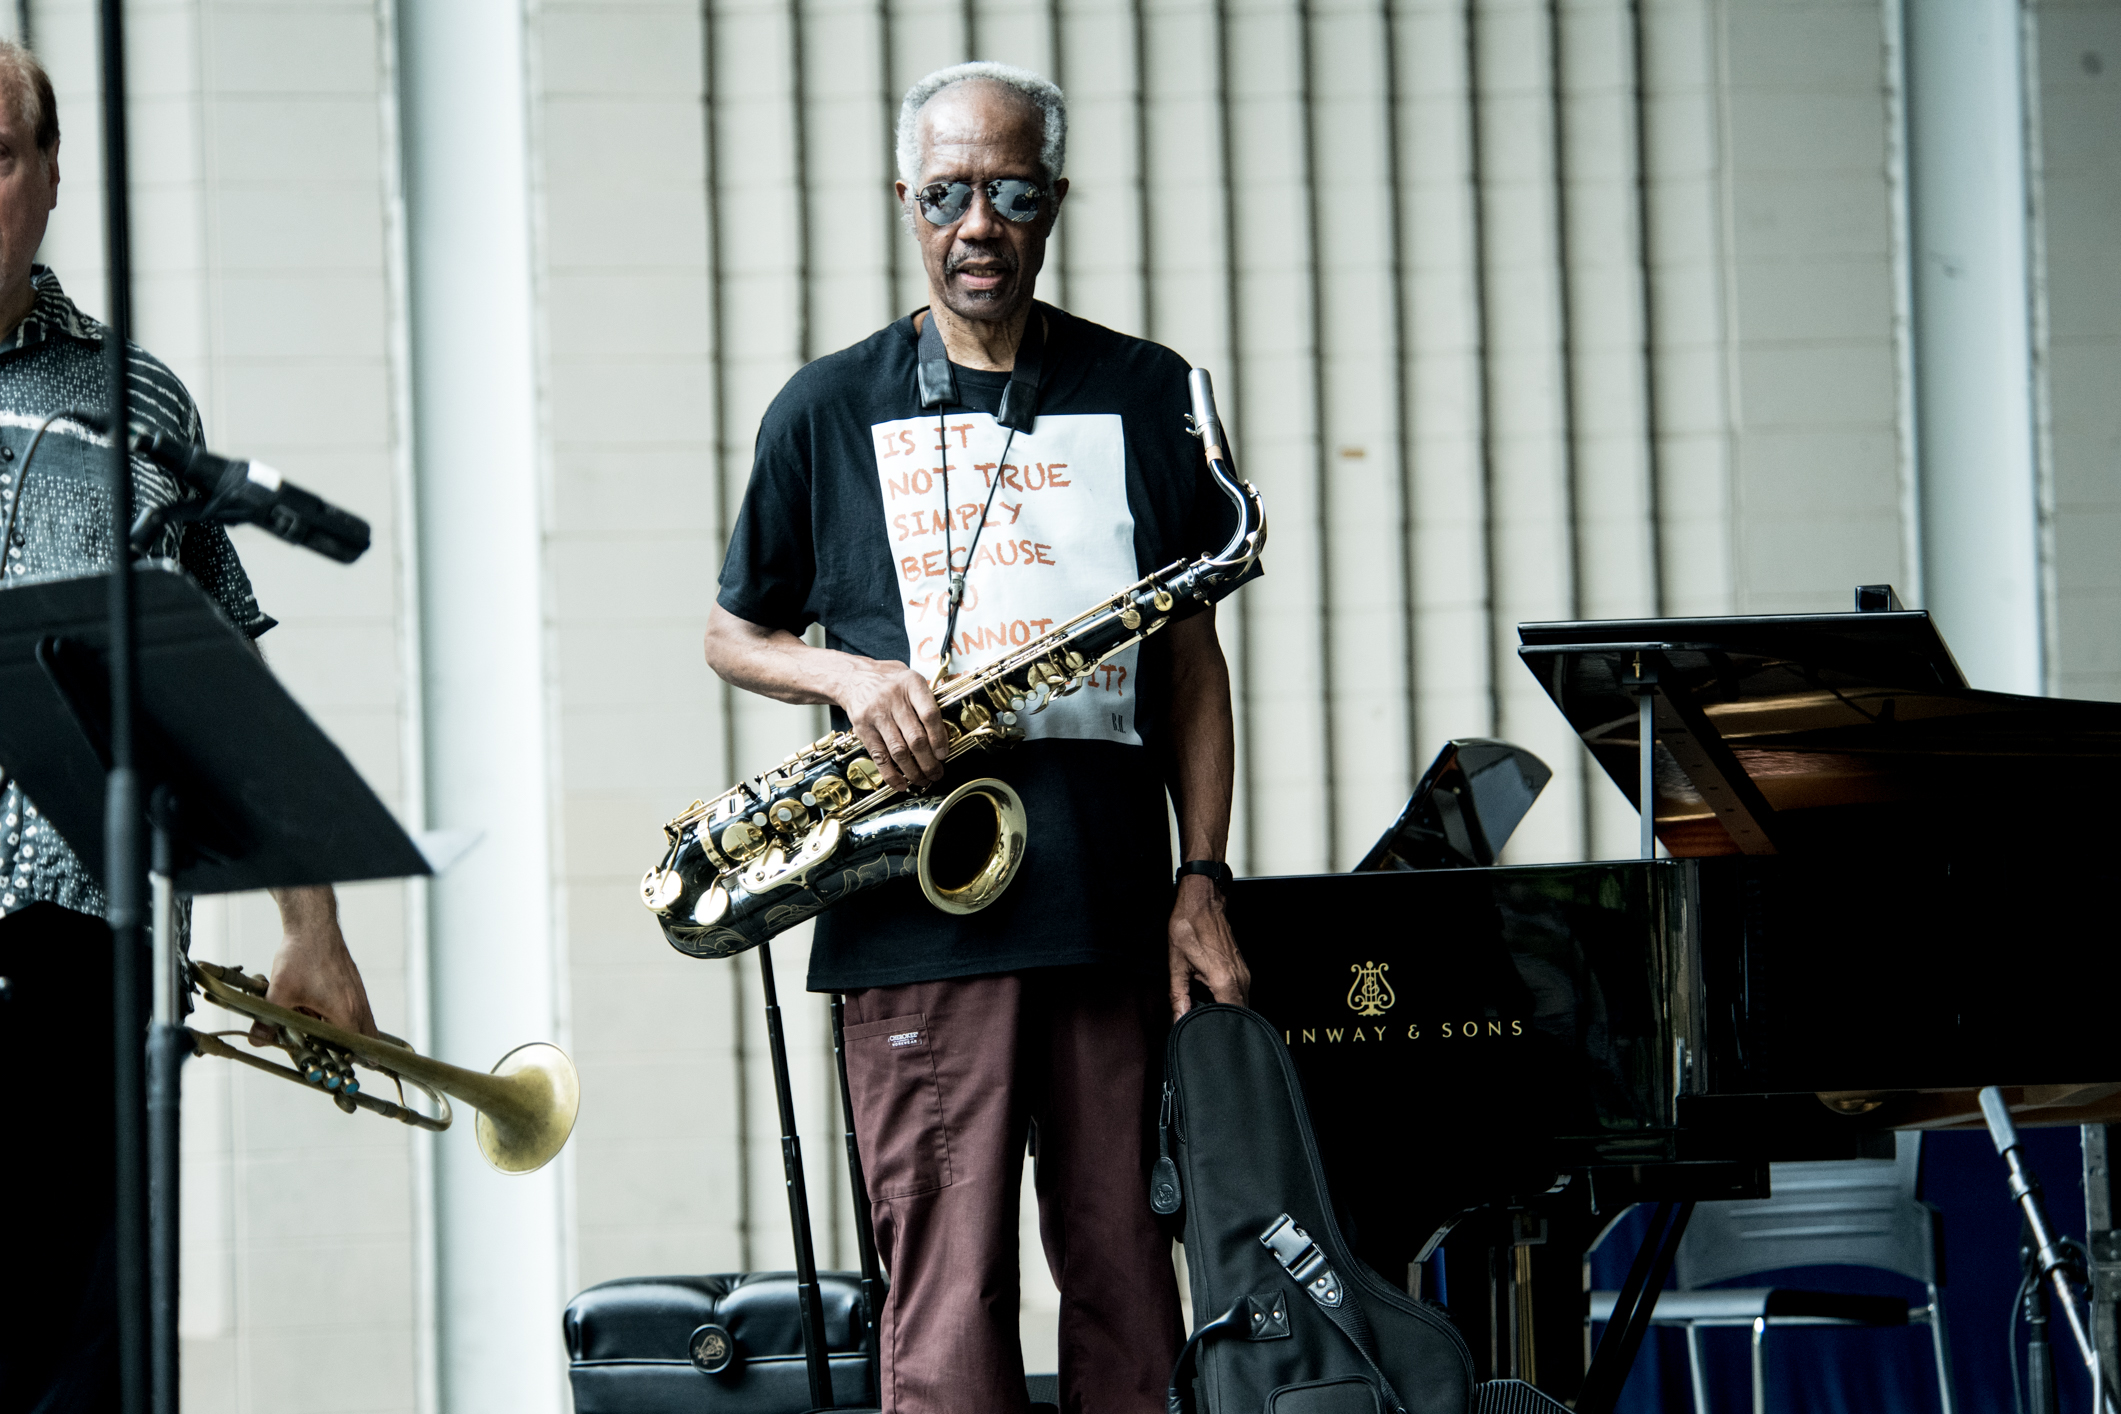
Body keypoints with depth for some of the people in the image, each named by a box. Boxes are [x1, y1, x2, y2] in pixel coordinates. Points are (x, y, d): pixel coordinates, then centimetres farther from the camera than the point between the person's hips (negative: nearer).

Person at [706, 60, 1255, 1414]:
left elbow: (1193, 657, 13)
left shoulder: (1147, 397, 12)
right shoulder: (830, 411, 10)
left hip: (1113, 902, 1)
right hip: (920, 913, -1)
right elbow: (735, 633, 18)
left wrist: (1202, 878, 4)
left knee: (1129, 1287, 3)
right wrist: (852, 677, -4)